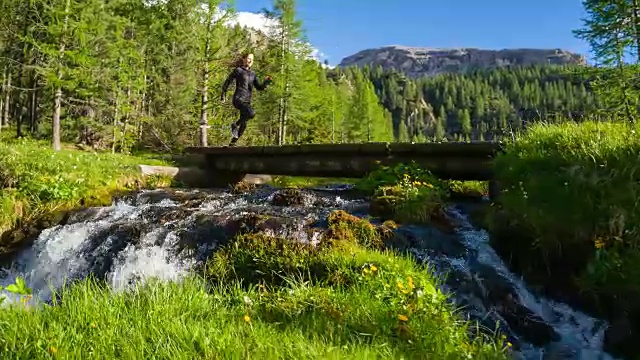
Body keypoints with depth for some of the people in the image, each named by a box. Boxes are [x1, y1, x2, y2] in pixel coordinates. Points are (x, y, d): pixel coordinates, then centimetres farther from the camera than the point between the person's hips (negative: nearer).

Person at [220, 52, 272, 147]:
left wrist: (266, 82, -5)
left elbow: (259, 87, 13)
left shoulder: (252, 74, 17)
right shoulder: (238, 70, 0)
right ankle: (235, 125, -9)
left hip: (247, 101, 6)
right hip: (238, 99, -6)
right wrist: (223, 95, 4)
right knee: (251, 114, -32)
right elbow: (227, 82, 5)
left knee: (243, 125, 8)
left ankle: (232, 143, 24)